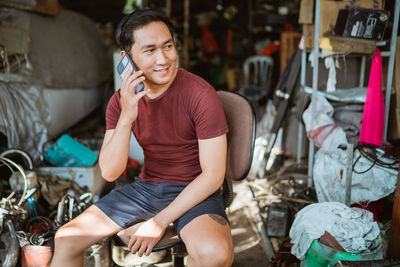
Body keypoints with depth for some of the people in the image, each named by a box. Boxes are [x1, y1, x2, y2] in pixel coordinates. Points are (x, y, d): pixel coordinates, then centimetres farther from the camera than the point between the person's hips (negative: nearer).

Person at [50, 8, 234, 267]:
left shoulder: (201, 95, -19)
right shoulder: (122, 100, -3)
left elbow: (213, 175, -17)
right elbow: (109, 173, -9)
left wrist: (160, 221, -16)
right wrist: (126, 118, -25)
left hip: (194, 192, -4)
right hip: (145, 187, 5)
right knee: (65, 240, 0)